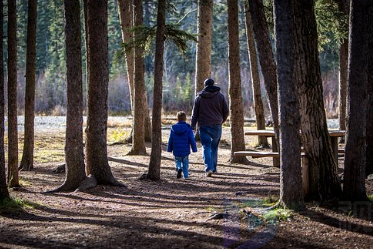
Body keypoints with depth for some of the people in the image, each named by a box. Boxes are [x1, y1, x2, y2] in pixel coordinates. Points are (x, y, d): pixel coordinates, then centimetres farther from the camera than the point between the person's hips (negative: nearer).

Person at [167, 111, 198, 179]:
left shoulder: (173, 128, -1)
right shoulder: (188, 128, -7)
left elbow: (170, 140, 5)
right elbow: (192, 140, -7)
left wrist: (169, 149, 15)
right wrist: (194, 149, 2)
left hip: (176, 151, 1)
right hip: (185, 151, -1)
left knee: (178, 161, 17)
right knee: (185, 163, 14)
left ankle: (179, 168, -11)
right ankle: (186, 175, 12)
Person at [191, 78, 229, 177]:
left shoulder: (199, 97, 3)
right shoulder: (220, 96, 4)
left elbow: (195, 113, 4)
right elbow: (226, 112, 6)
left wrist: (193, 126, 9)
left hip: (204, 125, -1)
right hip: (217, 126, 1)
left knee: (206, 147, -2)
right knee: (214, 147, 13)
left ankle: (209, 168, -17)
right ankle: (213, 168, 17)